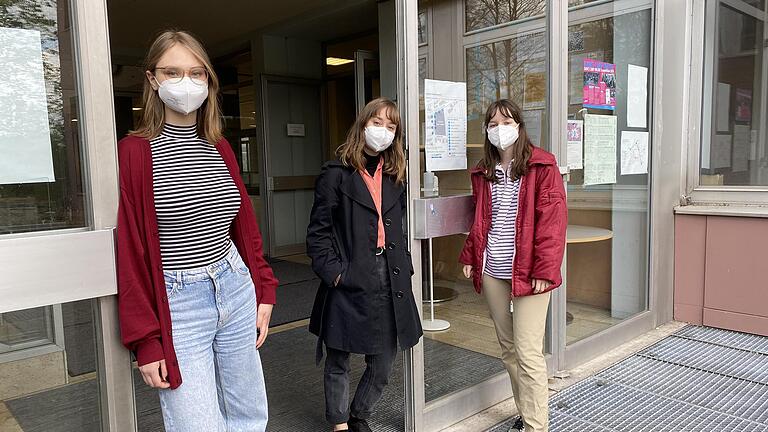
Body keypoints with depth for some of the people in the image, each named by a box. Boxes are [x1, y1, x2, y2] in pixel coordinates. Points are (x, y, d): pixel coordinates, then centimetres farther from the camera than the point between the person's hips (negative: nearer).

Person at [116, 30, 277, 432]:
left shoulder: (221, 149, 7)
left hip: (236, 290, 6)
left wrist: (263, 291, 10)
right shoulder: (134, 152, -8)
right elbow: (130, 251, -9)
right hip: (176, 303, -5)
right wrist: (145, 340, -8)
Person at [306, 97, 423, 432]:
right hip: (348, 285, -5)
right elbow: (318, 231, -6)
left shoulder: (394, 177, 12)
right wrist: (333, 272, -14)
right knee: (339, 363, 11)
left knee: (383, 365, 13)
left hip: (389, 282, 5)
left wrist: (402, 266, 10)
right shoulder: (336, 174, -5)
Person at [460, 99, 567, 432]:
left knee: (528, 353, -4)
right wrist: (470, 257, 9)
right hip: (491, 271, 6)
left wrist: (544, 269, -16)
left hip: (526, 272, -6)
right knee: (507, 347, 14)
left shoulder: (541, 165, -5)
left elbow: (553, 219, -10)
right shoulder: (483, 170, 12)